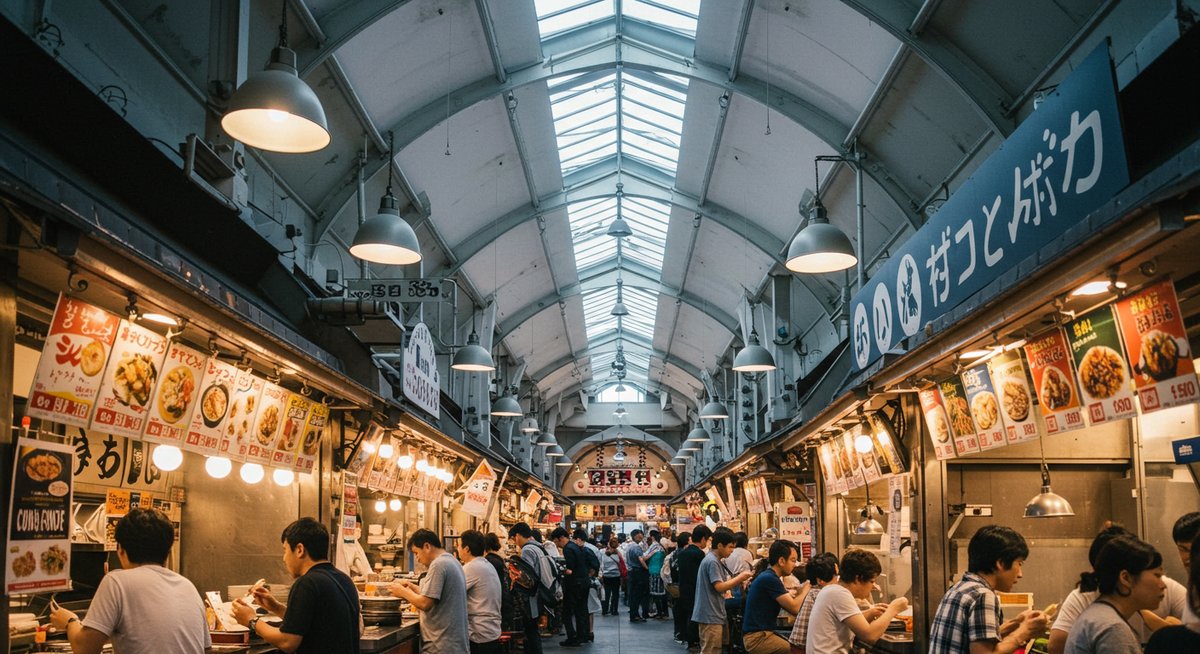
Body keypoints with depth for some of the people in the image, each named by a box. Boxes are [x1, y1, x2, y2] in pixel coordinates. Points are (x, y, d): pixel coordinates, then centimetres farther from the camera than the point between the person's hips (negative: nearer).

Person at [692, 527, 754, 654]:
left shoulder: (714, 560, 17)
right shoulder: (712, 562, -16)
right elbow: (719, 587, -21)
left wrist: (739, 580, 4)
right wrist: (740, 577, -13)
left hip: (713, 614, 11)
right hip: (711, 615, -11)